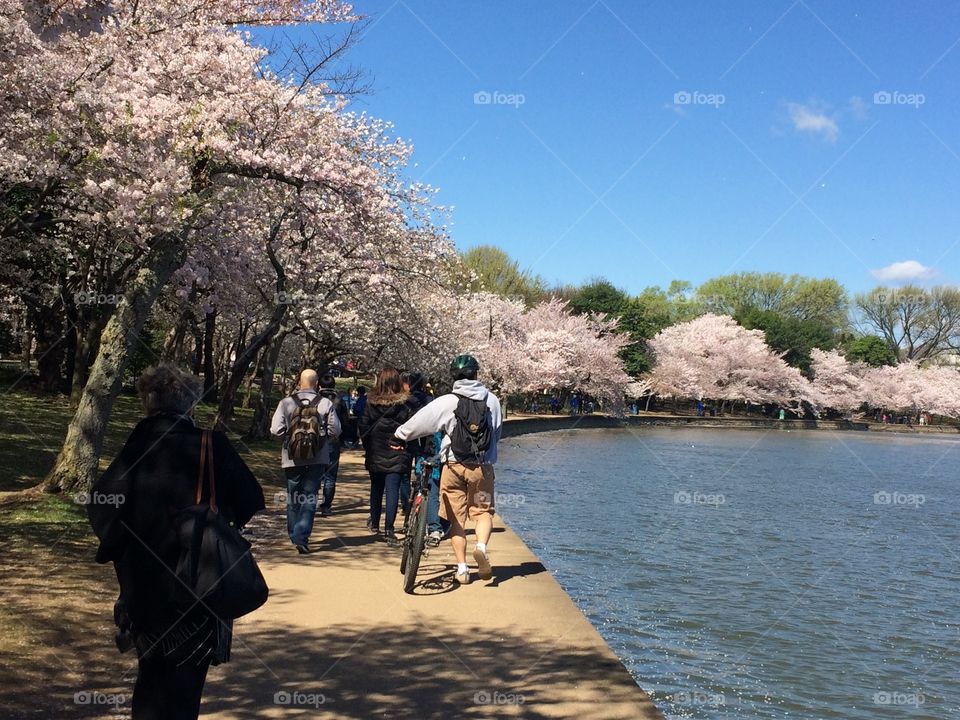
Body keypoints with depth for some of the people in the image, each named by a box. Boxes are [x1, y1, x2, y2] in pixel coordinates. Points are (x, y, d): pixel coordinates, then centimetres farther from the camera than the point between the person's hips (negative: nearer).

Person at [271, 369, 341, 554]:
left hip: (292, 458, 1)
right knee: (309, 498, 2)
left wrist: (289, 437, 11)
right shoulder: (326, 404, -5)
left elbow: (276, 429, -9)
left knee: (293, 497, 16)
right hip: (317, 459, -1)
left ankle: (294, 535, 26)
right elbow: (335, 431, -4)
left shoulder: (286, 402, -5)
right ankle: (302, 536, -10)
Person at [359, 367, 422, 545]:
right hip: (398, 455, -2)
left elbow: (364, 427, -1)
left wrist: (368, 448, 10)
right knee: (393, 490, -2)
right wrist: (406, 442, 0)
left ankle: (374, 523, 33)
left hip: (375, 454, 2)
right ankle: (389, 529, -9)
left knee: (376, 488, 18)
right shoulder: (408, 402, -9)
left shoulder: (371, 402, -4)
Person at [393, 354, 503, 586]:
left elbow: (419, 422, 1)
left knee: (457, 518, 10)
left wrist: (400, 435, 18)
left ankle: (462, 568, 11)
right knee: (483, 511, 13)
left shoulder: (446, 402, -6)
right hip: (482, 466, 1)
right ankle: (482, 546, -16)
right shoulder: (492, 400, 1)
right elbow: (497, 430, 11)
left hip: (453, 466, -1)